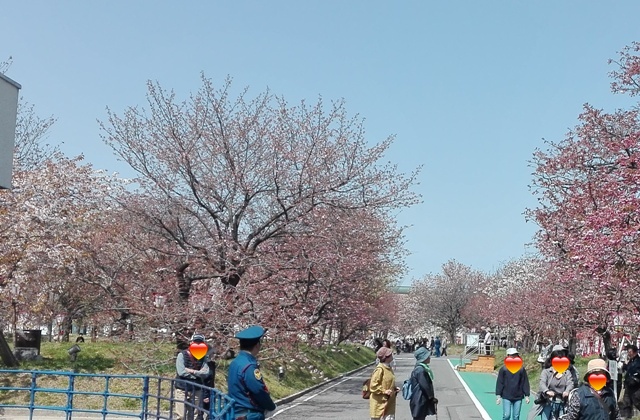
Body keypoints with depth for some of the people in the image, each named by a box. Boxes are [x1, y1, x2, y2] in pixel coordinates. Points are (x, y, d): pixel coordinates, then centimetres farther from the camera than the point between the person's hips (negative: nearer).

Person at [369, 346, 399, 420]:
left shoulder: (389, 368, 10)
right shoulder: (380, 369, -18)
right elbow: (373, 386, -19)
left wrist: (395, 388, 8)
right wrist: (384, 391, -22)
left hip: (388, 403, 9)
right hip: (380, 404, -9)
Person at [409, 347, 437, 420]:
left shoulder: (422, 368, 10)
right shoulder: (420, 370, -23)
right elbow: (425, 386, -22)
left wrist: (432, 397, 16)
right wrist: (432, 397, -11)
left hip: (421, 401, 10)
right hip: (419, 402, -10)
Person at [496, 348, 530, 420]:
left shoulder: (521, 369, 3)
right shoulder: (503, 369, -1)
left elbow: (525, 383, 7)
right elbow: (499, 382, 0)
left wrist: (527, 395, 5)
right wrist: (498, 395, -4)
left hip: (518, 397, 2)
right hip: (506, 397, -2)